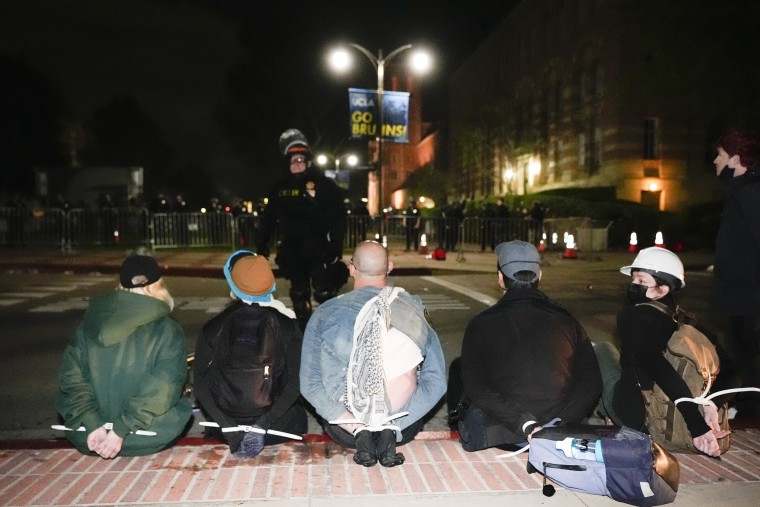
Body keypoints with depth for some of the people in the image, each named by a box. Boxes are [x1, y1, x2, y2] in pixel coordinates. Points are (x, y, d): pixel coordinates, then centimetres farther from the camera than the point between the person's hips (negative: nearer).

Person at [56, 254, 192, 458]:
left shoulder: (88, 326, 1)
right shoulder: (167, 330, -11)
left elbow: (71, 377, -6)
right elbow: (162, 389, -19)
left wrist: (93, 425, -11)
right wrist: (121, 431, -16)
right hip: (144, 440, -5)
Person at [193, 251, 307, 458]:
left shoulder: (212, 328, -8)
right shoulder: (287, 325, -10)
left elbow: (200, 383, -10)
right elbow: (296, 381, -14)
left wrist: (230, 429, -11)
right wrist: (264, 424, -14)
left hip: (227, 426, 2)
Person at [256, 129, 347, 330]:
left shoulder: (325, 185, -5)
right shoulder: (280, 189, 9)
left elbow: (339, 217, -9)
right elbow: (269, 218, 15)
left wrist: (335, 245, -18)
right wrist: (261, 243, 8)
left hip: (320, 251, -5)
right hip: (293, 252, 5)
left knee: (325, 294, -8)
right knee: (299, 295, 15)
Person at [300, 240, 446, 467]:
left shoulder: (327, 313, -6)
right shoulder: (414, 308, -4)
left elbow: (309, 382, -7)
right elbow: (436, 380, -4)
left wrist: (352, 424, -9)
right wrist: (396, 424, -7)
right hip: (403, 429, 0)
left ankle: (358, 431, 1)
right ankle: (391, 431, 0)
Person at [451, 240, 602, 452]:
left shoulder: (481, 324, -10)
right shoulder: (567, 321, -1)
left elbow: (475, 388, -16)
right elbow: (591, 385, -5)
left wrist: (525, 425, -17)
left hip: (495, 435, -3)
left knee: (459, 367, 19)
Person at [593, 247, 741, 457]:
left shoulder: (632, 316, -21)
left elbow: (661, 371, -35)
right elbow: (732, 370, -5)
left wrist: (698, 426, -33)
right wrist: (710, 404, -19)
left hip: (633, 414, -6)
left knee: (601, 348, 16)